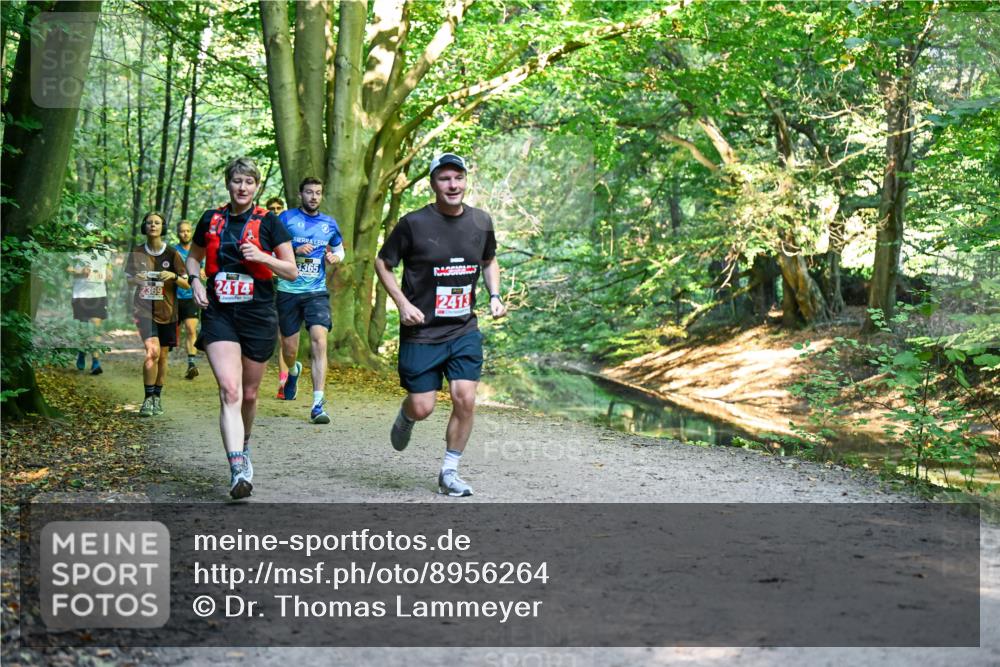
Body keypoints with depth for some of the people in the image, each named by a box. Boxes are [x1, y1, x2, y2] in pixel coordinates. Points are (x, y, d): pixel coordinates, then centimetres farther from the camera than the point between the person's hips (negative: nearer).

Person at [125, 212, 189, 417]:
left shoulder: (172, 253, 0)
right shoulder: (136, 252, 2)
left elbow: (187, 284, 1)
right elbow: (127, 280, 11)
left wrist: (174, 276, -19)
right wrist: (136, 280, -11)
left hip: (166, 311, 1)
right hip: (144, 309, -1)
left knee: (163, 356, 8)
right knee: (152, 351, -19)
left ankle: (157, 398, 24)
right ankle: (148, 398, -10)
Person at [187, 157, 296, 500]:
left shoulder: (268, 222, 0)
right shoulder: (211, 220, 7)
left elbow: (292, 272, 0)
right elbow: (193, 257, 23)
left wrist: (263, 257, -16)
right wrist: (195, 280, 2)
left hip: (258, 316, 0)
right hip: (219, 314, 0)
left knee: (248, 394, 12)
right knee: (229, 390, -18)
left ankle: (243, 448, 40)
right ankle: (238, 470, -25)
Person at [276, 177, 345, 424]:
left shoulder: (329, 223, 10)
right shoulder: (287, 218, 1)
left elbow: (339, 247, 27)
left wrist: (335, 257, 3)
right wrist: (295, 251, -17)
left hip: (317, 292, 1)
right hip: (288, 291, -1)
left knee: (319, 341, -18)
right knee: (289, 348, 7)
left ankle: (318, 404, -19)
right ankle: (293, 371, 47)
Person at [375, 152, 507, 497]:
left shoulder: (481, 221, 3)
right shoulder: (414, 223, -10)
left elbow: (489, 261, 22)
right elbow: (382, 263, 1)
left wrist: (494, 295, 6)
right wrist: (403, 303, -11)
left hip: (465, 330, 3)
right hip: (421, 331, -3)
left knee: (465, 400, -7)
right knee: (422, 408, -3)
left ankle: (449, 473, 11)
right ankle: (405, 416, 37)